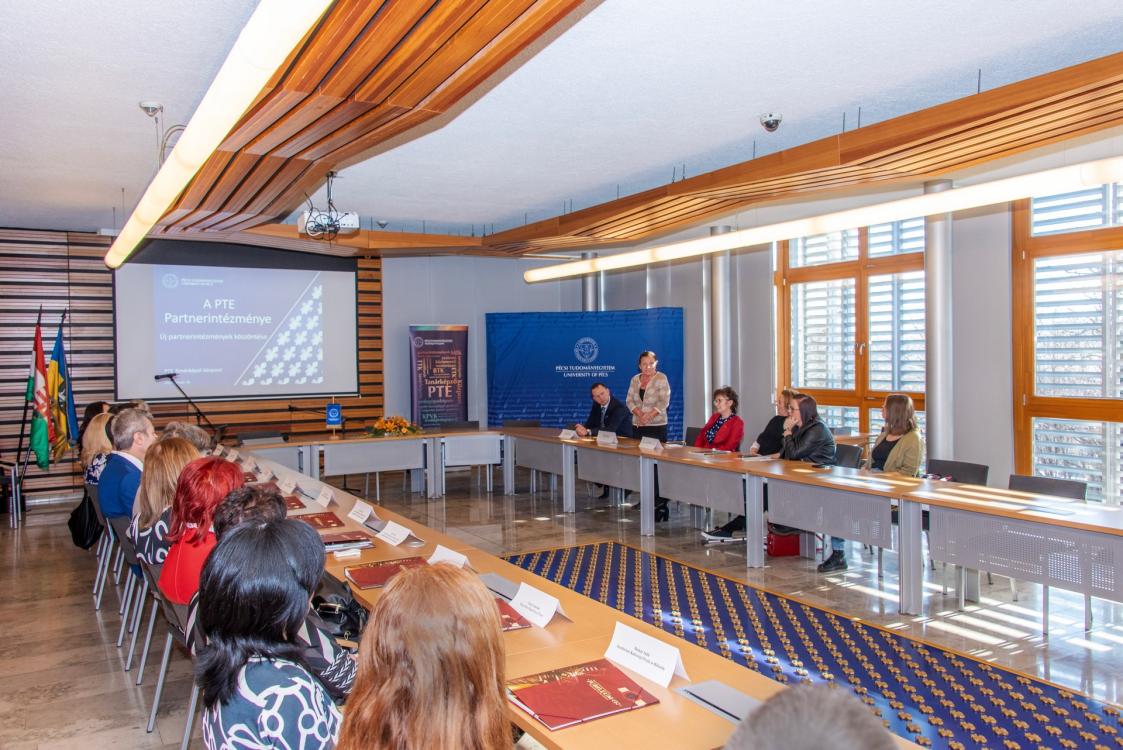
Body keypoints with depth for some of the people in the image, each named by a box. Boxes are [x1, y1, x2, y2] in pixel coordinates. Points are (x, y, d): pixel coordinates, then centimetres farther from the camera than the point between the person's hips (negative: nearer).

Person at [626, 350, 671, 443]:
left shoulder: (661, 378, -3)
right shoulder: (635, 379, 9)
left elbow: (664, 402, -10)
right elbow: (629, 400, 5)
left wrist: (649, 415, -19)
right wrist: (640, 414, -12)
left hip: (657, 426, -4)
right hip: (637, 426, 4)